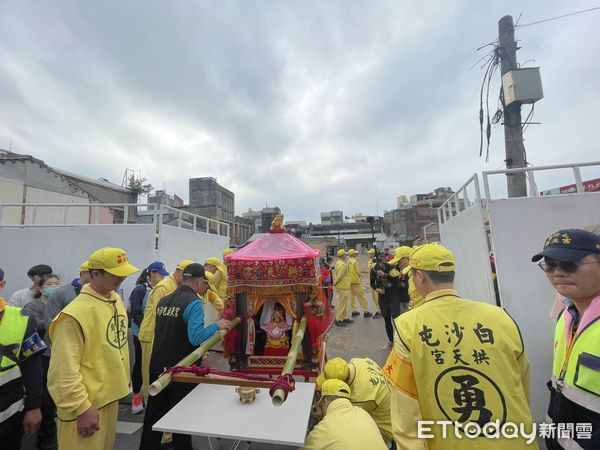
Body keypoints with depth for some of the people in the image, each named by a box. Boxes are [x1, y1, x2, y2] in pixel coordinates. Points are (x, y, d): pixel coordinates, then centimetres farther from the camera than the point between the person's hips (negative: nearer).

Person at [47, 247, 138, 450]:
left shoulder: (116, 299, 1)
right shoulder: (75, 315, -25)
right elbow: (64, 371, -23)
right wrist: (81, 408, -19)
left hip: (110, 396, 8)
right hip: (86, 404, -8)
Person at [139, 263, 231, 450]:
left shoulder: (163, 300, 5)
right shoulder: (194, 302, -19)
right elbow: (195, 337, -28)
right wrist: (217, 326, -14)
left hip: (157, 368, 6)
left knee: (153, 417, 20)